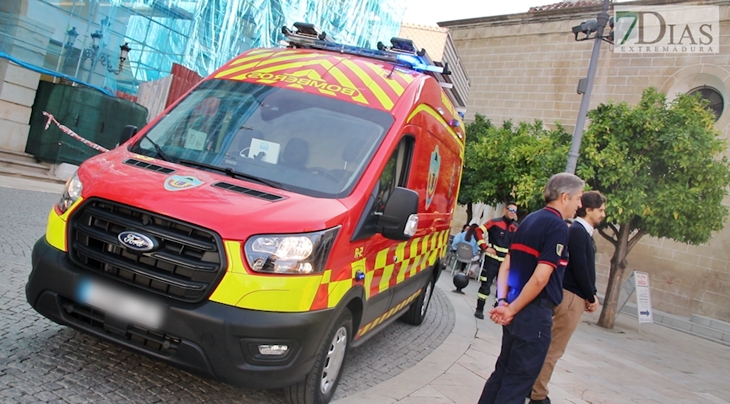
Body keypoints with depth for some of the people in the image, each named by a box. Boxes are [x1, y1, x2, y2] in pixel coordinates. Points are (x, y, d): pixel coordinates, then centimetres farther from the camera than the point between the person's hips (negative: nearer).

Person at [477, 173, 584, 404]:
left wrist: (503, 302, 1)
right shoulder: (558, 227, -15)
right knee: (517, 381, 3)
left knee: (503, 371, 18)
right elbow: (540, 279, -22)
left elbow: (506, 265, 9)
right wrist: (512, 309, -13)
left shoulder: (529, 220, 11)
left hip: (516, 310, 8)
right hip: (534, 313, -8)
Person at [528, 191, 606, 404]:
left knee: (551, 346, 16)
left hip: (573, 295, 10)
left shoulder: (583, 232, 15)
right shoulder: (578, 231, -14)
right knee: (553, 349, -2)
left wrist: (589, 296, 6)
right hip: (572, 296, -10)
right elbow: (579, 268, -19)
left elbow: (584, 268, 14)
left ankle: (533, 386, 27)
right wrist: (591, 297, -9)